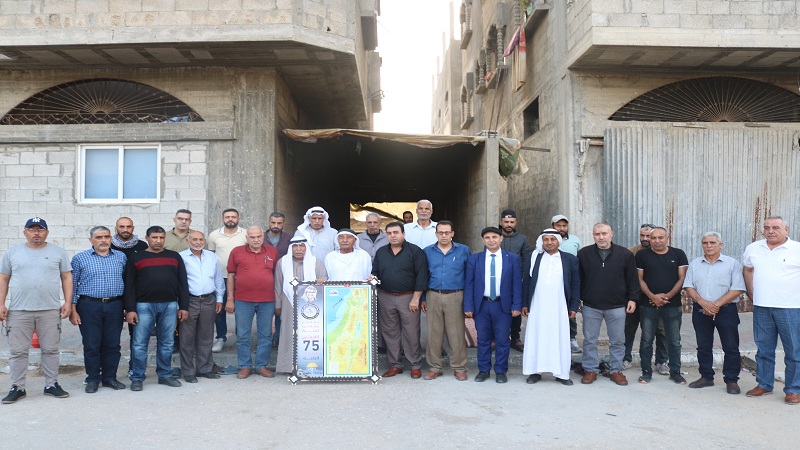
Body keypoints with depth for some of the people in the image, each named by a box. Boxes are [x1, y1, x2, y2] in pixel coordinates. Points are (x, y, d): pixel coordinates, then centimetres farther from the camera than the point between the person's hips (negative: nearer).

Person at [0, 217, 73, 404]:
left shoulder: (58, 252, 6)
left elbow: (66, 277, 6)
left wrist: (68, 302, -2)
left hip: (50, 310, 0)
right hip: (18, 311, 1)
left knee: (50, 349, 6)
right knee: (18, 351, 4)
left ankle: (51, 385, 17)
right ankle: (17, 387, 16)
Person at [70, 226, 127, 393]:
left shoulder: (121, 257, 8)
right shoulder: (80, 258, 3)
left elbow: (127, 282, 11)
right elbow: (72, 285, 4)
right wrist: (73, 310, -2)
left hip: (115, 306, 2)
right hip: (89, 306, -2)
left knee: (112, 345, 7)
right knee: (91, 345, 3)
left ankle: (110, 378, 19)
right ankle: (92, 379, 17)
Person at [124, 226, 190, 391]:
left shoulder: (175, 257, 10)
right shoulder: (136, 258, 5)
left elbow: (182, 283, 9)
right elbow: (129, 286, 1)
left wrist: (184, 306, 4)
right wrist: (130, 309, -6)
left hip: (169, 305, 2)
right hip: (144, 305, -2)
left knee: (167, 343, 9)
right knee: (140, 344, 0)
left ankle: (165, 375, 20)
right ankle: (137, 378, 11)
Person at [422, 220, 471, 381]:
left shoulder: (463, 250, 2)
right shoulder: (427, 252, 7)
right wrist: (423, 298, 8)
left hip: (455, 297, -2)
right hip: (433, 297, 2)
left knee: (456, 334, 1)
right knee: (434, 333, 7)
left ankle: (459, 368, 14)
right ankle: (435, 367, 19)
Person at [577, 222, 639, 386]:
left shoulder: (625, 254, -1)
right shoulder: (583, 254, -1)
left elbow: (632, 279, 4)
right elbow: (577, 279, 4)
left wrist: (632, 299, -1)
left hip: (617, 306, 0)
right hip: (590, 306, 0)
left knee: (617, 341, 8)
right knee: (590, 340, 7)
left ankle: (616, 371, 22)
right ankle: (591, 370, 19)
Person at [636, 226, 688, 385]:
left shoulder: (678, 254, 3)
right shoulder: (642, 255, 3)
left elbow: (682, 278, 0)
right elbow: (639, 279, 1)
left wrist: (667, 296, -10)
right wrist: (652, 296, -12)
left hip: (673, 304, 0)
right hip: (648, 304, 0)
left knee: (674, 340, 7)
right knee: (646, 340, 4)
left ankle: (675, 372, 20)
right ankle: (646, 372, 14)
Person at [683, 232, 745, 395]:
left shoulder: (732, 264, -2)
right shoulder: (695, 264, 8)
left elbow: (737, 289, -9)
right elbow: (689, 287, 4)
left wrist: (716, 305, -15)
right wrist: (703, 302, -12)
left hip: (726, 310, -3)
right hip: (700, 311, 3)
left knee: (731, 348, 1)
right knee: (703, 347, 11)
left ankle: (731, 381, 13)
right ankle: (706, 377, 23)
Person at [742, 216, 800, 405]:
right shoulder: (753, 249, 6)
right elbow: (748, 269, 21)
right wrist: (751, 293, 16)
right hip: (761, 308, 4)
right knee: (764, 349, 13)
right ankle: (764, 384, 25)